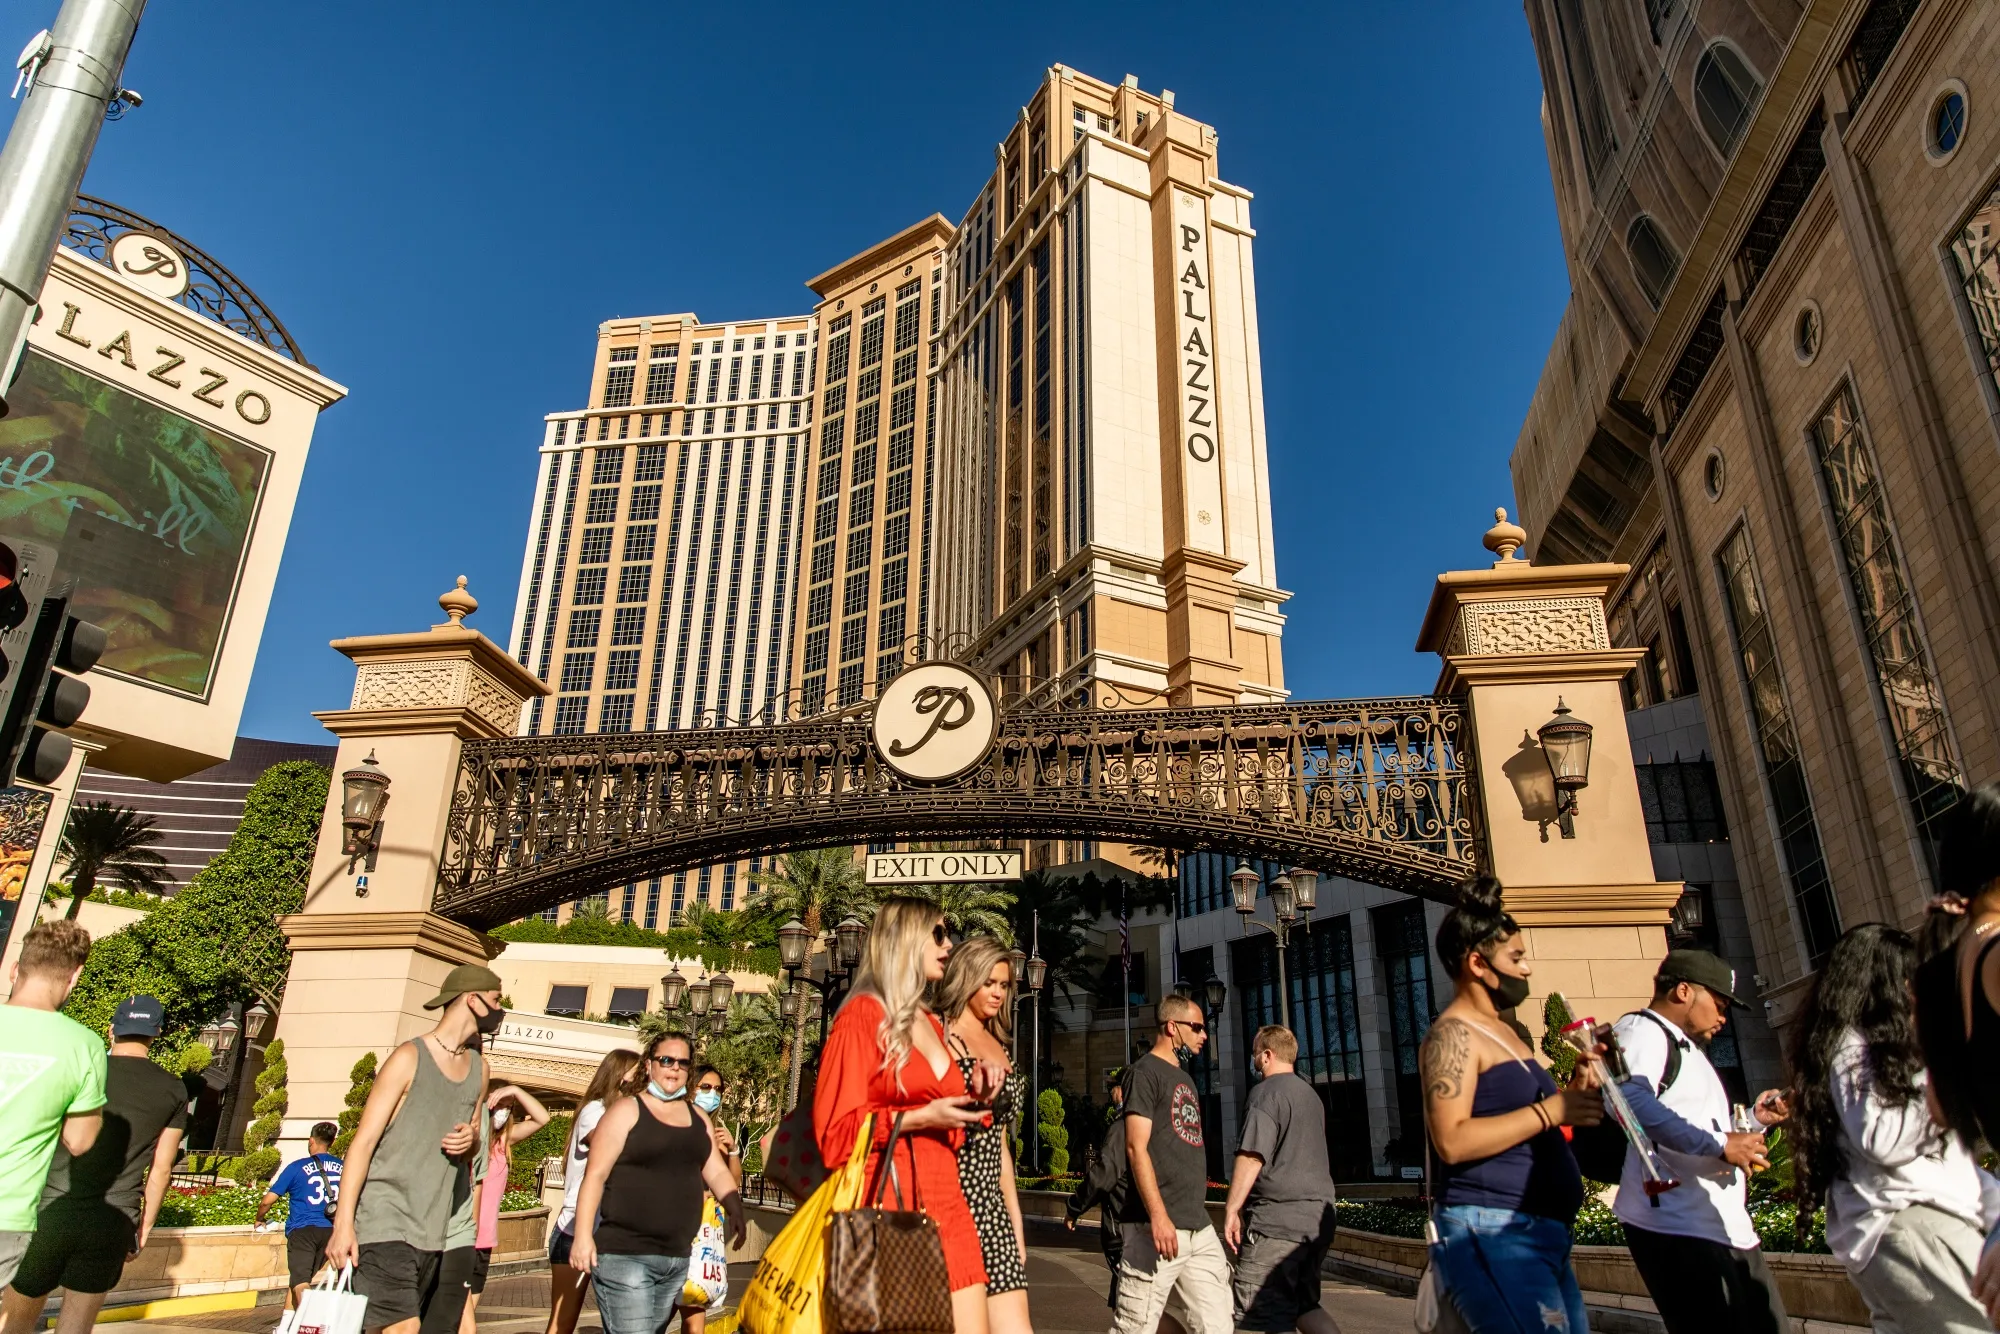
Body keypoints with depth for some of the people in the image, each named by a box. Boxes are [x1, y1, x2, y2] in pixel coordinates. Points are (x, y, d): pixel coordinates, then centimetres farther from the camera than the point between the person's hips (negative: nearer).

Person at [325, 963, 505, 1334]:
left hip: (434, 1231, 6)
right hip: (386, 1222, -6)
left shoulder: (479, 1069, 13)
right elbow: (364, 1141, -9)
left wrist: (471, 1141, -1)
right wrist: (343, 1223, -15)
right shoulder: (410, 1057, -7)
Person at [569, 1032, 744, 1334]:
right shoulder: (626, 1111, -4)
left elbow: (717, 1173, 12)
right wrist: (583, 1236, -17)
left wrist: (735, 1210, -5)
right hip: (623, 1254, -6)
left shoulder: (698, 1118, 13)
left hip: (678, 1258, 6)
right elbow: (595, 1175, -9)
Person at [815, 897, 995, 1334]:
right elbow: (835, 1134, -11)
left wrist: (971, 1103, 4)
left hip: (949, 1208, 7)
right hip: (890, 1209, -7)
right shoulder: (863, 1014, -6)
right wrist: (920, 1118, -18)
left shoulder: (932, 1024, 17)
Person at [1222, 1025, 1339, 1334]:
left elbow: (1252, 1156, -19)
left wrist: (1232, 1208, -15)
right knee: (1304, 1306, 18)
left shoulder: (1267, 1092, -10)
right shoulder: (1311, 1095, 18)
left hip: (1276, 1220, -9)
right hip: (1317, 1218, 9)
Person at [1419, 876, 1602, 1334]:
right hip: (1495, 1232, -10)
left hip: (1543, 1231, 10)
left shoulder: (1503, 1032, 18)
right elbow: (1453, 1141, -24)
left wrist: (1571, 1093, 8)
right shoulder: (1452, 1034, -14)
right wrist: (1551, 1110, -20)